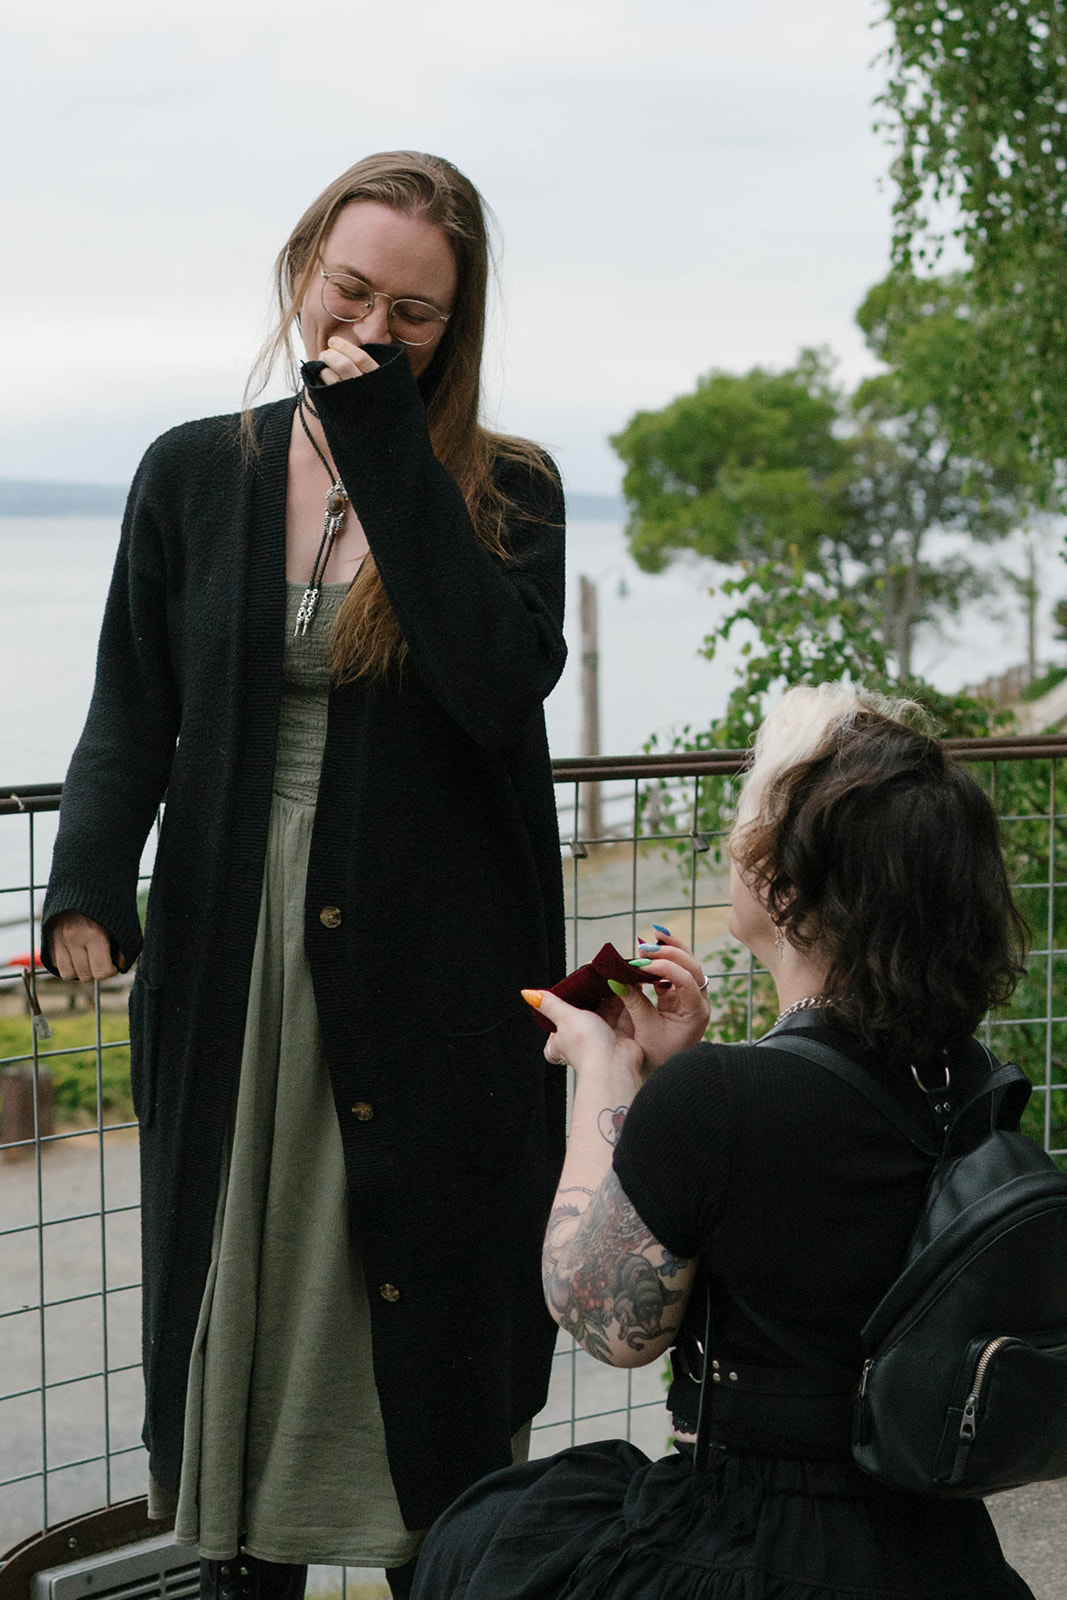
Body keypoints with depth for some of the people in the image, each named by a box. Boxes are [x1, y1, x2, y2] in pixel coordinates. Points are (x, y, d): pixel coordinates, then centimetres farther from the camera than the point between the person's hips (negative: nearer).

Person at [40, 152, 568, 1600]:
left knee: (428, 1320, 3)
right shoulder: (194, 475, 6)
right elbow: (132, 713, 6)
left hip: (434, 979, -2)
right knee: (236, 1303, 9)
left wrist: (388, 450, -17)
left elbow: (502, 682, -18)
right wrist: (89, 882, -12)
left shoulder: (505, 492, 0)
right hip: (232, 967, 3)